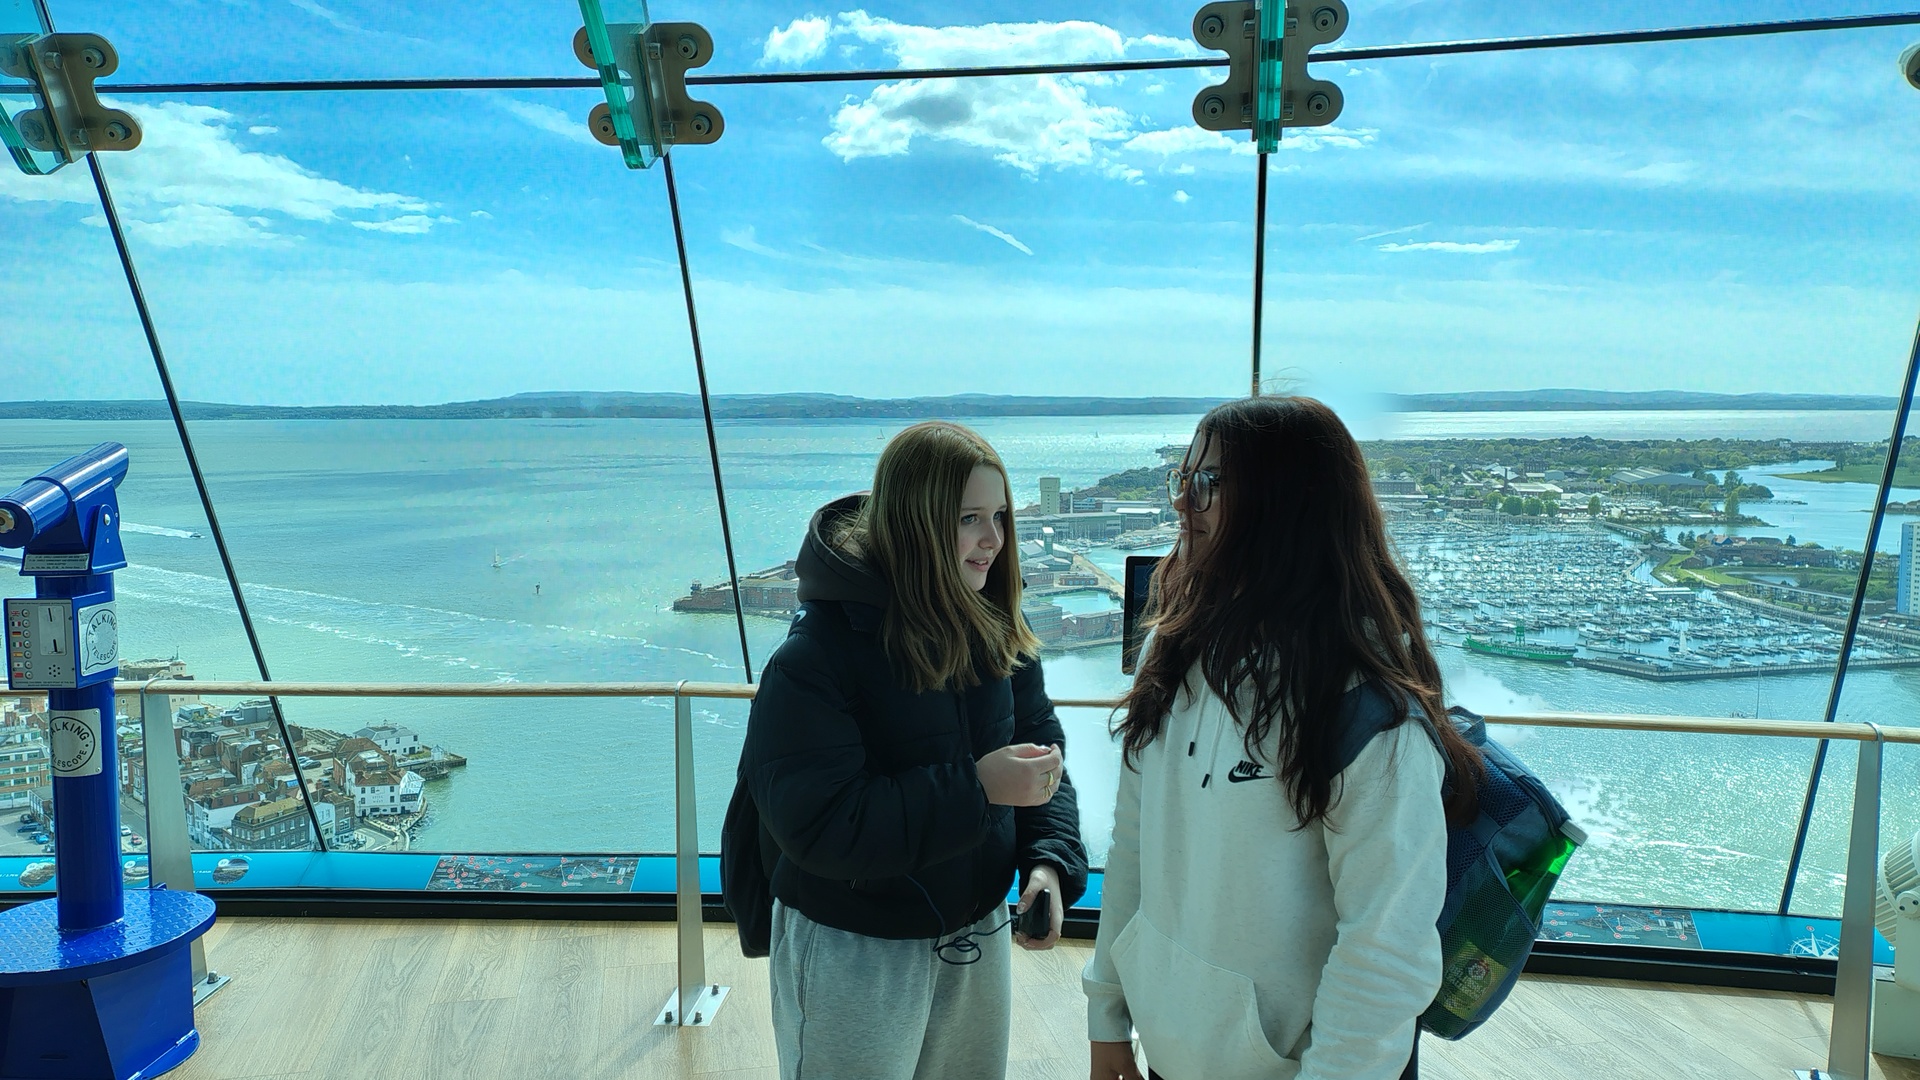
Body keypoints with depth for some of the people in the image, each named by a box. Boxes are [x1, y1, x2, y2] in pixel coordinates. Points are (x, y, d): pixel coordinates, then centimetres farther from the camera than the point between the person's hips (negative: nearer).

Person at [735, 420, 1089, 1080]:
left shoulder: (1000, 636, -3)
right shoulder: (816, 655, -22)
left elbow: (1041, 748, 4)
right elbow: (817, 824, -28)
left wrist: (1051, 859, -14)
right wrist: (977, 787, -29)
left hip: (979, 936, 6)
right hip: (853, 954, -6)